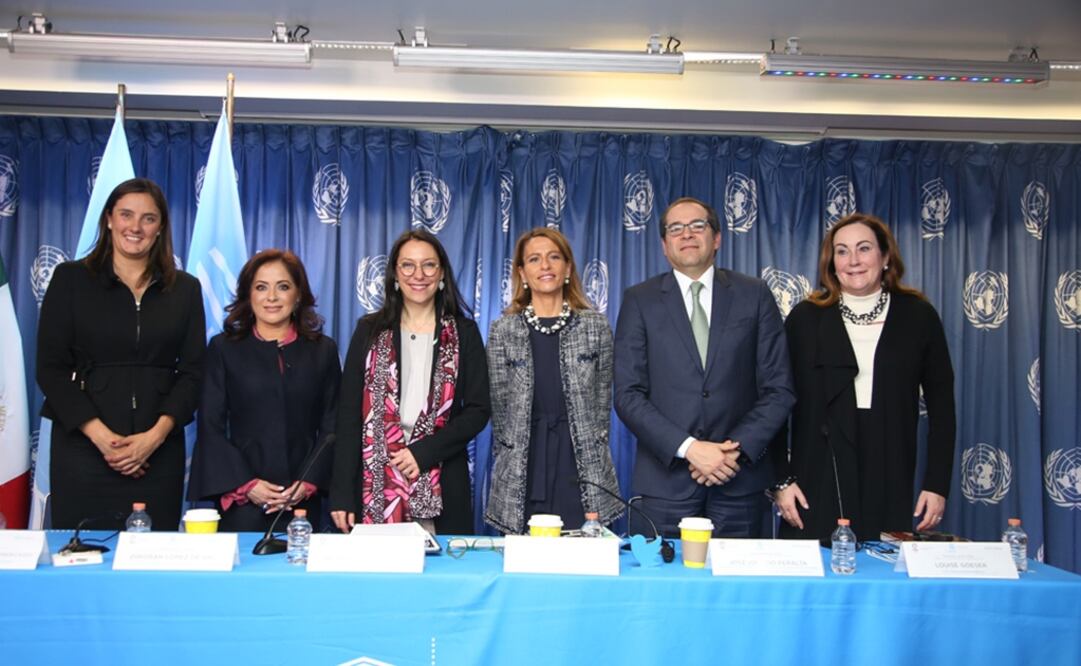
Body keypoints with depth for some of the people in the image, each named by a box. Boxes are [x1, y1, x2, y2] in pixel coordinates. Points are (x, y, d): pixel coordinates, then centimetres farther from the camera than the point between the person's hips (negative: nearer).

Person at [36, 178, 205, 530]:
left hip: (159, 450, 1)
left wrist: (156, 434, -10)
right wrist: (100, 435, -12)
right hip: (83, 445, -1)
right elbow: (50, 368, -1)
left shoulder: (185, 289, 9)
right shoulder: (70, 278, 5)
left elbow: (192, 371, 5)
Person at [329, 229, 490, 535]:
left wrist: (424, 452, -11)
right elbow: (348, 413, 4)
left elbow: (478, 410, 2)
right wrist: (342, 493, -3)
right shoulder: (370, 331, 7)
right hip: (375, 487, 0)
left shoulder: (464, 333, 6)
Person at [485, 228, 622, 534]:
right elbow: (498, 405, 6)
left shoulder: (596, 326, 5)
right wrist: (514, 459, 4)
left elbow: (602, 399, 8)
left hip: (583, 473, 0)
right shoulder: (503, 330, 4)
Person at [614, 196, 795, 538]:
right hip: (665, 481, -1)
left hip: (740, 480, 1)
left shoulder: (754, 296, 7)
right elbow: (628, 394, -3)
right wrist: (688, 448, -13)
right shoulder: (640, 300, 4)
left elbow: (779, 389, 4)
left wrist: (739, 448, -9)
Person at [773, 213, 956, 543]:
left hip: (891, 484, 1)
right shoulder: (806, 318, 3)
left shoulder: (918, 316, 5)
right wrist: (781, 480, -2)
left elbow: (941, 406, 7)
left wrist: (937, 484, 3)